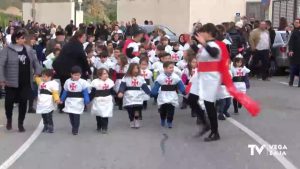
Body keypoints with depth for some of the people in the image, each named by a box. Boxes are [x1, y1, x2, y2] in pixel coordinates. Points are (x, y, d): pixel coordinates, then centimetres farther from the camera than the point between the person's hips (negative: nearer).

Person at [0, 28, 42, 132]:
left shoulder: (28, 50, 6)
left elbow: (35, 61, 11)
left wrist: (38, 72, -4)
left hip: (26, 83, 3)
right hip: (11, 82, -3)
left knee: (23, 103, 5)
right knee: (9, 102, 5)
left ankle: (20, 123, 19)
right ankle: (9, 119, 33)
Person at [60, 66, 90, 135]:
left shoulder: (83, 82, -8)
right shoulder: (67, 82, 4)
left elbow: (85, 92, -9)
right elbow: (65, 92, 12)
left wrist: (86, 101, -15)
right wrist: (62, 100, 15)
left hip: (78, 102, -4)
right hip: (69, 102, 4)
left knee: (76, 116, -6)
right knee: (71, 115, 10)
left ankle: (75, 129, 5)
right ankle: (74, 127, 25)